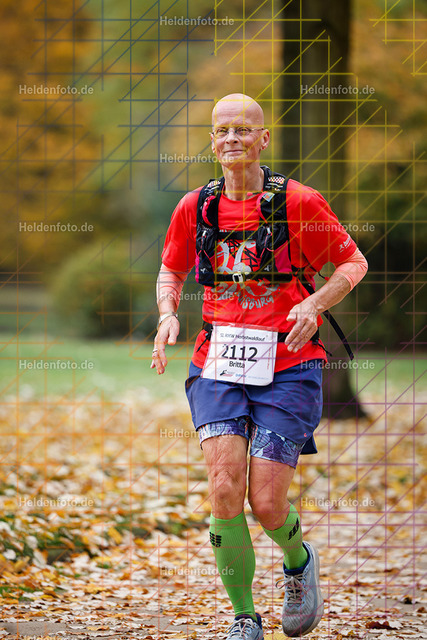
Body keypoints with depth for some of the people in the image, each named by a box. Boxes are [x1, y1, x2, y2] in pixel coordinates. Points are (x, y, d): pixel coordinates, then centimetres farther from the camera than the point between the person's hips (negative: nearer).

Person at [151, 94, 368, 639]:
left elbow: (353, 262, 6)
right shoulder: (194, 208, 5)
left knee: (266, 503, -7)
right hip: (218, 365, 2)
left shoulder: (298, 202, -4)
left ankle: (298, 563, 30)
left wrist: (314, 304, -11)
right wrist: (168, 314, 2)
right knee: (224, 487, -16)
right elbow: (171, 270, 22)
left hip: (288, 366, -2)